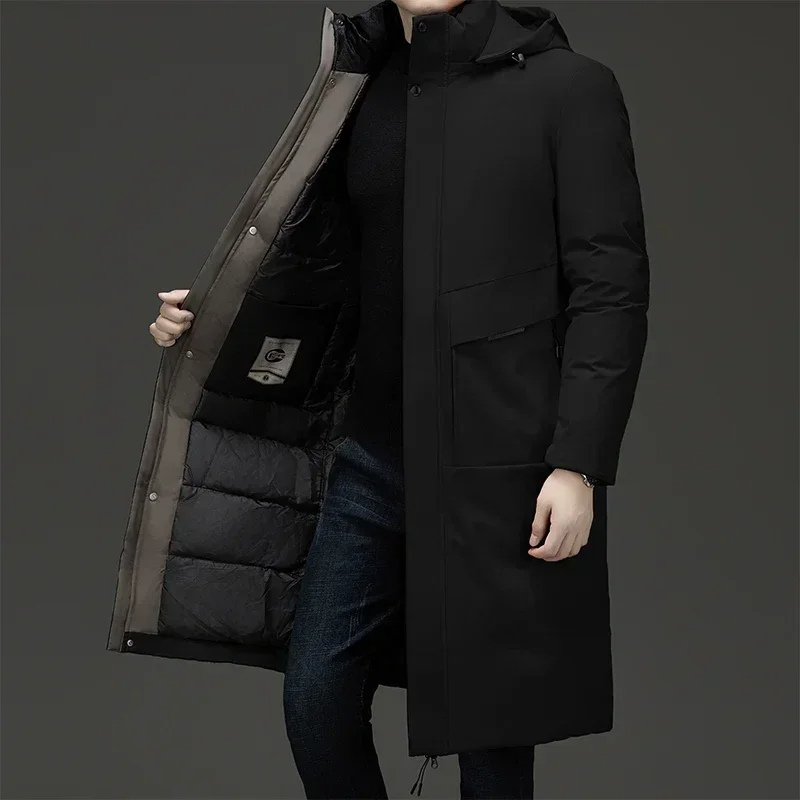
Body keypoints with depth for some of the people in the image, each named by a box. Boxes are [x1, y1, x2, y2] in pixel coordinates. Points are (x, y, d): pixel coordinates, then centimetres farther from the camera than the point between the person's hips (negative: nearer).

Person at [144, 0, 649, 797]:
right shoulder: (363, 89, 9)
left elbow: (611, 285, -12)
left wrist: (578, 463, -19)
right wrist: (208, 317, 4)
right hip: (373, 460, 5)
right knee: (317, 697, 7)